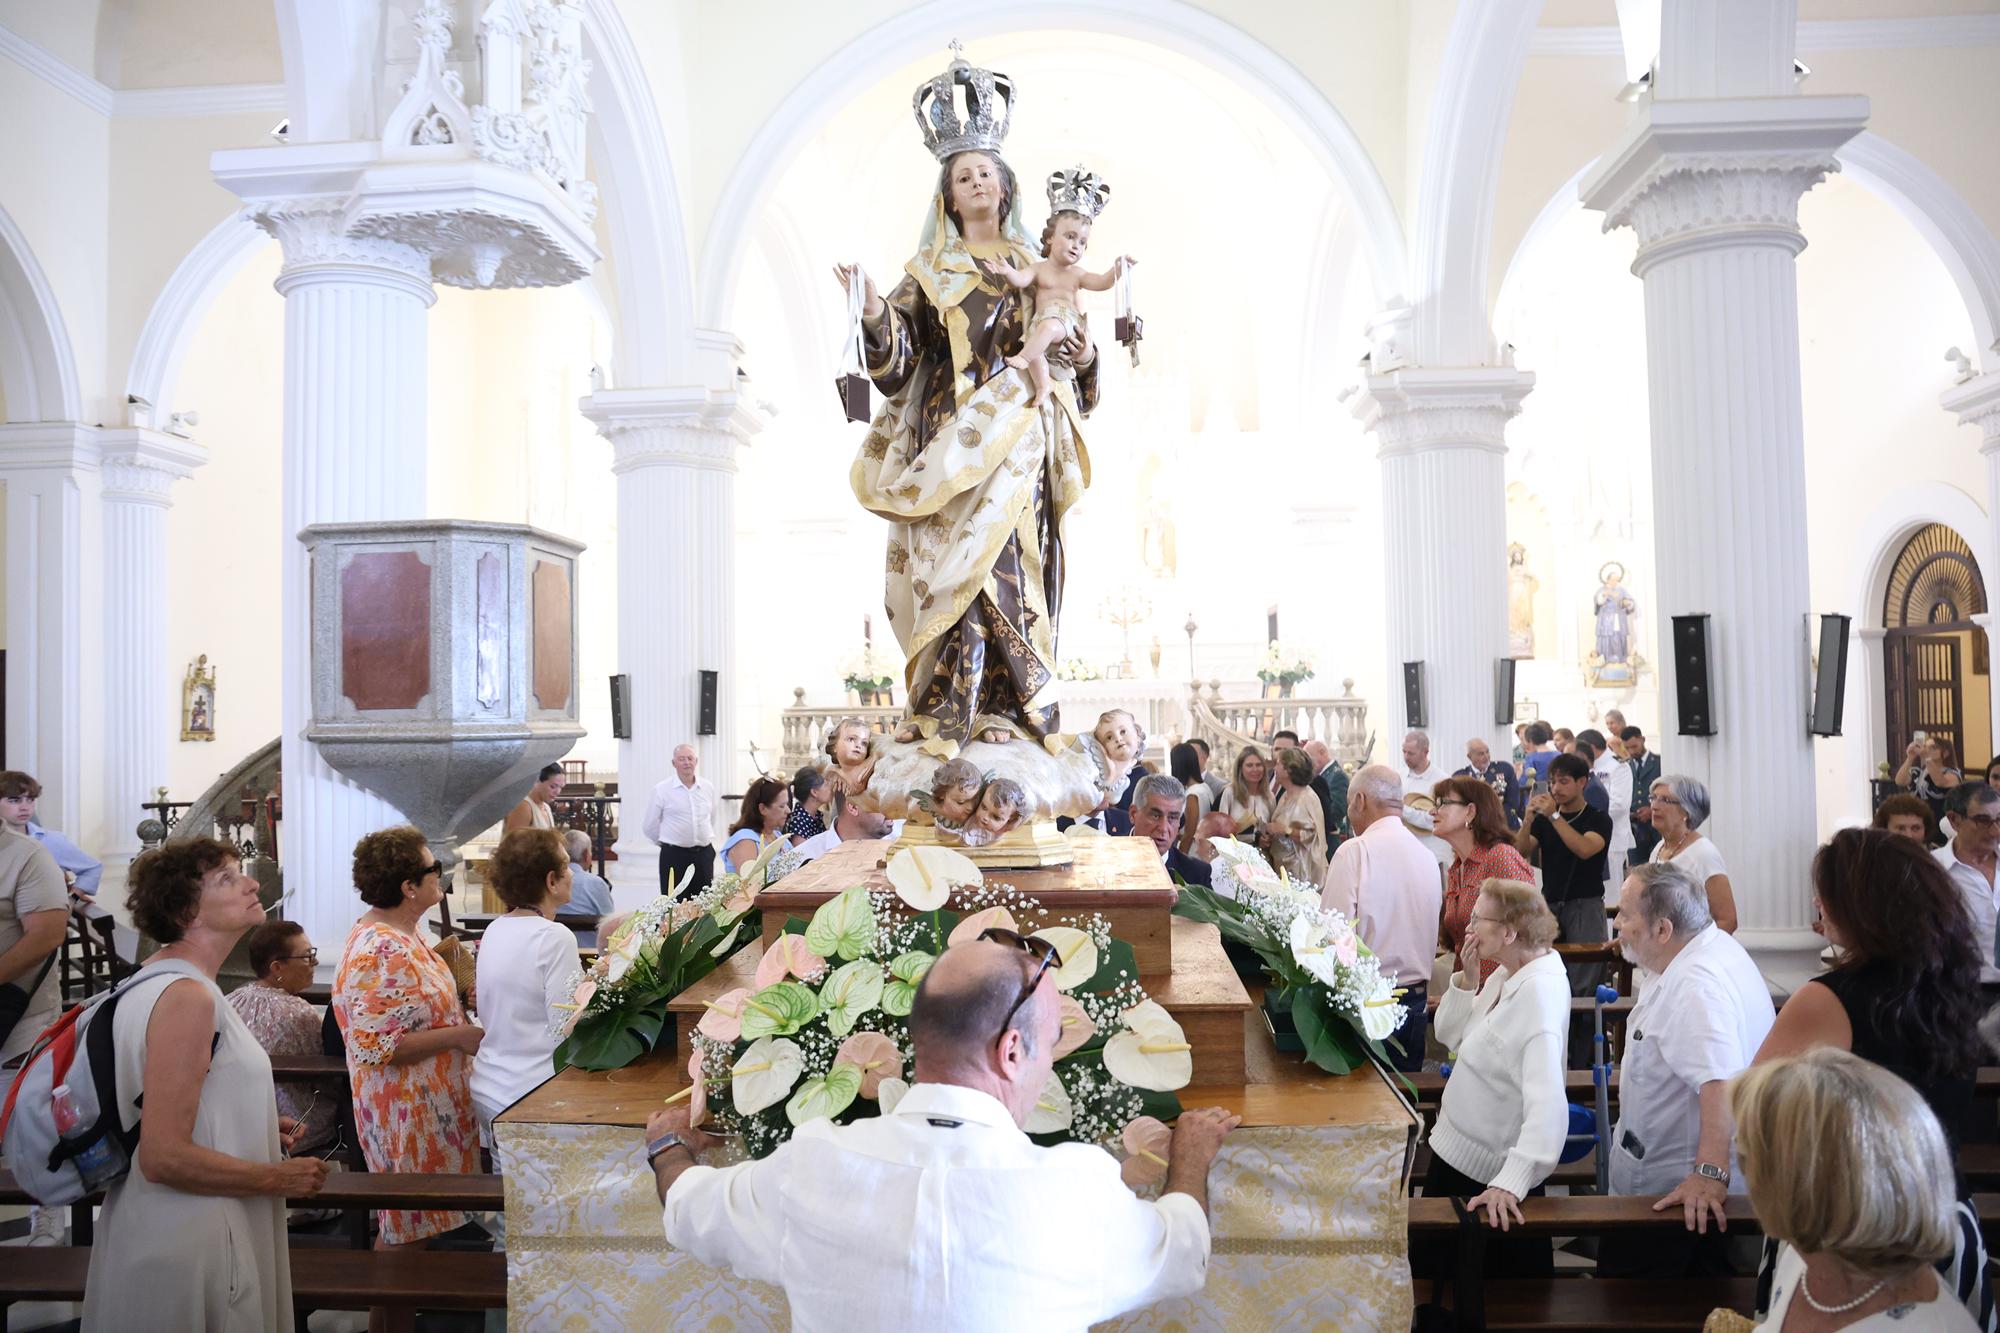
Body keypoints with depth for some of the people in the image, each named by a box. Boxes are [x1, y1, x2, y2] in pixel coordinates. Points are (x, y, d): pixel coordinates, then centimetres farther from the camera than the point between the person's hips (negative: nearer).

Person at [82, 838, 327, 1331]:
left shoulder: (160, 977, 9)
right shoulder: (187, 995, -23)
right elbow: (164, 1157, -26)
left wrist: (261, 1130, 13)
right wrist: (280, 1178, -15)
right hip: (187, 1248, -10)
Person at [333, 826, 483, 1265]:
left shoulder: (402, 933, 6)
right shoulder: (378, 952, -25)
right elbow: (376, 1046, -27)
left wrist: (460, 1001, 6)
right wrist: (458, 1036, -23)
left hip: (430, 1105, 10)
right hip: (409, 1113, -10)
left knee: (416, 1224, 20)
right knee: (407, 1230, 5)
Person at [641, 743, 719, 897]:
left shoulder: (708, 787, 7)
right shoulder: (662, 790, -4)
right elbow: (649, 827, 2)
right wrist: (669, 841, 10)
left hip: (704, 854, 4)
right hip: (674, 855, -4)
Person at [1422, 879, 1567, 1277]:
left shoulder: (1540, 990, -27)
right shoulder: (1507, 973, 1)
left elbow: (1546, 1100, -36)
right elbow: (1450, 1035, 5)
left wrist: (1511, 1182, -46)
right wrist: (1466, 980, -11)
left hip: (1489, 1168, -9)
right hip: (1457, 1147, 9)